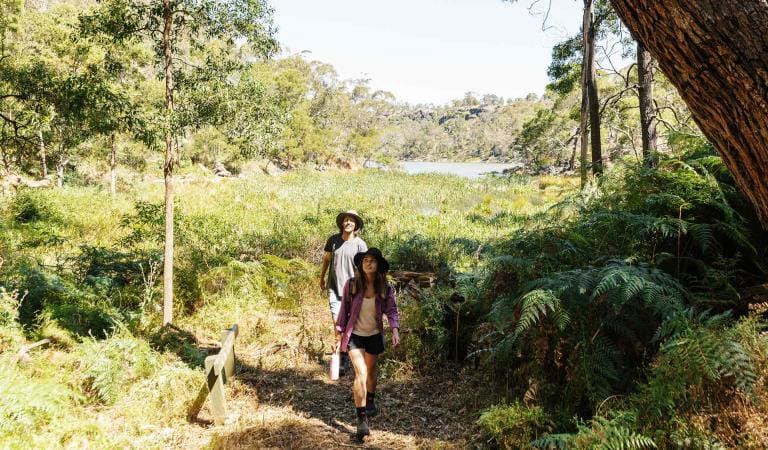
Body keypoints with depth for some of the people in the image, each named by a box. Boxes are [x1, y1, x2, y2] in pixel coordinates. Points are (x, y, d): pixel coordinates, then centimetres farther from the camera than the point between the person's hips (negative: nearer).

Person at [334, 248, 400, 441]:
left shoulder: (386, 288, -12)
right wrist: (338, 336, 0)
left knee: (370, 371, 20)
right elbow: (344, 310, -5)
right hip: (354, 335, -2)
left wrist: (395, 330, -23)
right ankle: (362, 418, -6)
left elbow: (392, 311, -6)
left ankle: (371, 401, 48)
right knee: (360, 373, -13)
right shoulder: (351, 285, -14)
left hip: (374, 336, 2)